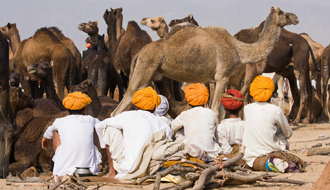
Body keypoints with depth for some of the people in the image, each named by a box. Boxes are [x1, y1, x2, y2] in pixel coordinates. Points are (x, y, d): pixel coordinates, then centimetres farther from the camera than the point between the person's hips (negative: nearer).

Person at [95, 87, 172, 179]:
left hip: (127, 171, -4)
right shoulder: (164, 126, 6)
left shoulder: (129, 116, 1)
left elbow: (99, 126, 12)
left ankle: (112, 172, 14)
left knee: (110, 127, 12)